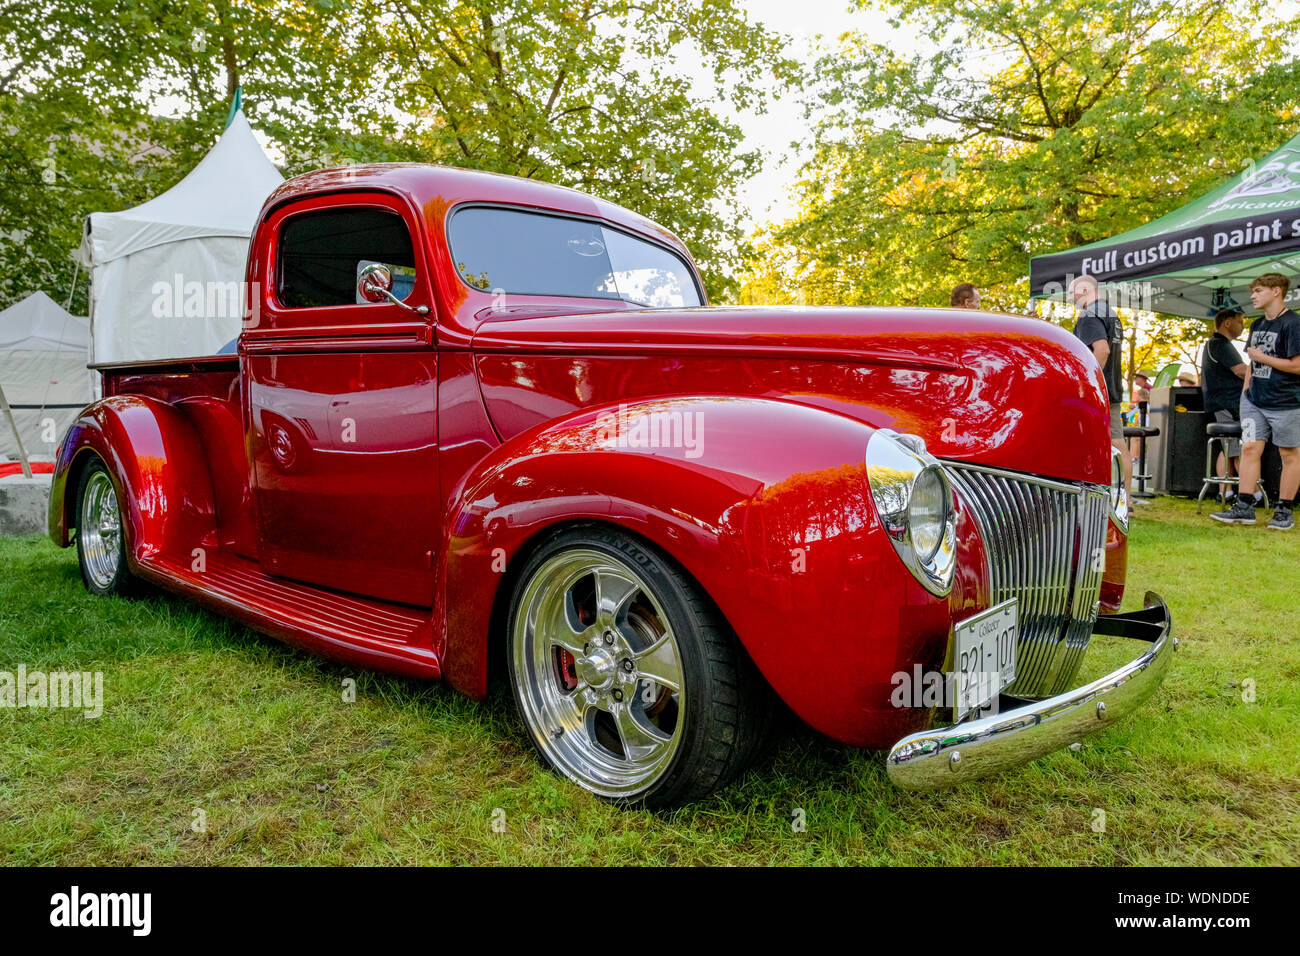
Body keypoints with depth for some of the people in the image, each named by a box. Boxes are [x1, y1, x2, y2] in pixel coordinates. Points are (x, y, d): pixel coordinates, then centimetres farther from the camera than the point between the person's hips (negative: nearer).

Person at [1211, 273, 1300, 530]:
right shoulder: (1257, 325, 13)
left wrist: (1262, 357, -12)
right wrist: (1245, 390, 14)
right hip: (1255, 400, 7)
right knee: (1250, 448, 2)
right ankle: (1244, 507, 4)